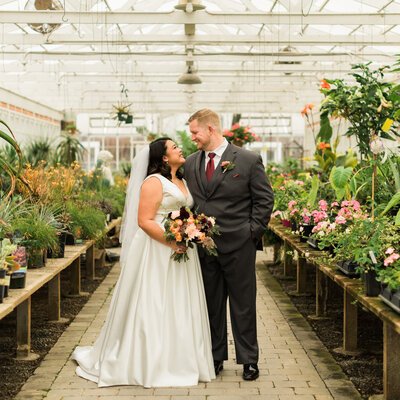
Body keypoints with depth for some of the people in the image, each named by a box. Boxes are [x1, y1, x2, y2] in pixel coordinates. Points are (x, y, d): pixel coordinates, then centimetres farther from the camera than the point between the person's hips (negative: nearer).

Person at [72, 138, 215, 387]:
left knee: (180, 308, 10)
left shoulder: (183, 183, 17)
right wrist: (172, 242, -22)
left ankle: (180, 361, 19)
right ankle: (150, 365, 7)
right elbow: (144, 221, -16)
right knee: (153, 306, -2)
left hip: (182, 253, 8)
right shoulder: (154, 182, -9)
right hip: (156, 252, -8)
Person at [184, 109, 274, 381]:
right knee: (211, 305, 10)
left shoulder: (249, 160, -4)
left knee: (243, 305, 4)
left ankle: (249, 360, 15)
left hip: (238, 246, -4)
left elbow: (265, 199, -1)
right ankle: (215, 358, 22)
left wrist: (253, 232, -6)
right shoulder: (191, 163, 9)